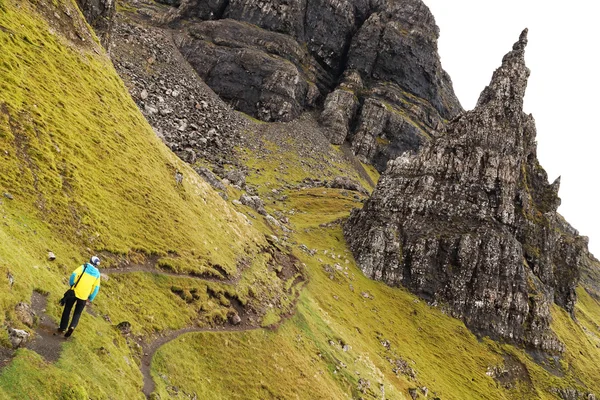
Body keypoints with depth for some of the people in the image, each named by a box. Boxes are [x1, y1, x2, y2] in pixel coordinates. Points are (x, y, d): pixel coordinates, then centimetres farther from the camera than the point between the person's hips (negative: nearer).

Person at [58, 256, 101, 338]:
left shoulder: (84, 267, 1)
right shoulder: (97, 274, 6)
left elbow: (74, 275, -13)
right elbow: (96, 288, 3)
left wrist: (71, 284, 4)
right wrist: (90, 299, 12)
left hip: (75, 291, -1)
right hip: (84, 297, 2)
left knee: (67, 310, 17)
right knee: (77, 314, 15)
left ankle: (62, 328, 20)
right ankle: (72, 327, -10)